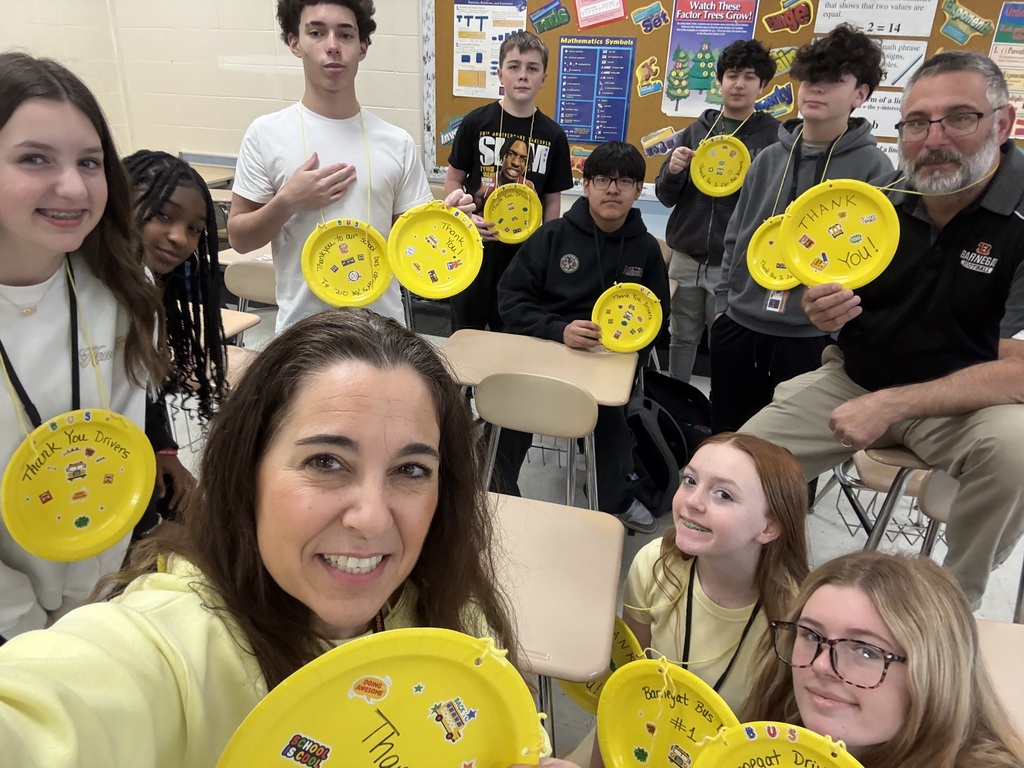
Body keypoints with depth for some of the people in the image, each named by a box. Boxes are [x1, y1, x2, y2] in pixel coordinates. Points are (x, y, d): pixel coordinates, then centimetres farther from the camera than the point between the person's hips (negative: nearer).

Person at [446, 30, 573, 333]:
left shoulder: (553, 135, 0)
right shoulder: (476, 122, -5)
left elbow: (553, 200, 4)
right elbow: (453, 179, 1)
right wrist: (466, 218, -15)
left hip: (524, 249, 1)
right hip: (475, 244, -1)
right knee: (466, 330, 11)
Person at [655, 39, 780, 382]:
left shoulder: (775, 135, -2)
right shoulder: (698, 129, 9)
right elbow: (665, 196, 10)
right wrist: (673, 171, -10)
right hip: (686, 258, 4)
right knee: (682, 339, 14)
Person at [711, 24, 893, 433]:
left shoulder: (873, 166, -5)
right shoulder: (769, 158, 8)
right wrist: (723, 301, 9)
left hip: (810, 338, -4)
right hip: (737, 328, 4)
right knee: (723, 437, 17)